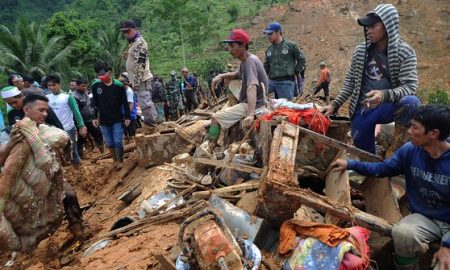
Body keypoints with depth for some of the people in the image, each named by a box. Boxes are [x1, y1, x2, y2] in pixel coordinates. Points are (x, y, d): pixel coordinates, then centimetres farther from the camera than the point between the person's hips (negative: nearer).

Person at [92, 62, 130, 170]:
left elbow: (125, 103, -4)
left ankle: (120, 161, 14)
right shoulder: (95, 86, -5)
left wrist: (127, 117, -4)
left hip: (117, 119, -3)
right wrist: (95, 117, 3)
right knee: (109, 143, 10)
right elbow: (95, 104, 4)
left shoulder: (118, 85, -11)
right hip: (103, 120, 3)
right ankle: (115, 161, 26)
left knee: (118, 142, -2)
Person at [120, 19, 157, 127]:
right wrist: (127, 56, 9)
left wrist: (136, 81, -22)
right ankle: (154, 121, 23)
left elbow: (140, 64, -20)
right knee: (147, 102, 15)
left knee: (144, 103, -12)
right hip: (140, 79, 11)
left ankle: (150, 123, -8)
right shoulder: (133, 43, 19)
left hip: (141, 79, -11)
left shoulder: (139, 42, -12)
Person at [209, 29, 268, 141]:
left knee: (215, 118, -22)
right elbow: (238, 74, 26)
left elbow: (252, 88, -34)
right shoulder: (245, 61, 9)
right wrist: (221, 76, 5)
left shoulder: (251, 61, -20)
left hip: (255, 105, -10)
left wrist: (250, 115, -47)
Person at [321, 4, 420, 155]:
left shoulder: (405, 52, -9)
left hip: (387, 107, -2)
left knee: (411, 102, -33)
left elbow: (410, 86, -17)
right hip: (362, 110, 2)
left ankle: (396, 147, -14)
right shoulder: (360, 51, 0)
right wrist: (335, 104, -1)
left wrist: (385, 94, -36)